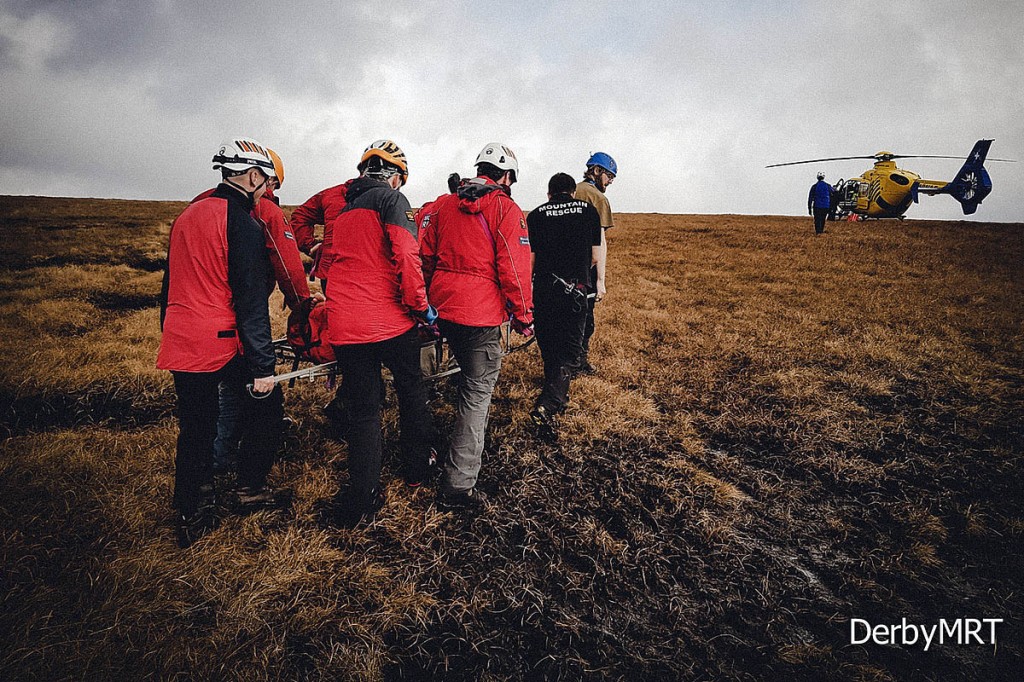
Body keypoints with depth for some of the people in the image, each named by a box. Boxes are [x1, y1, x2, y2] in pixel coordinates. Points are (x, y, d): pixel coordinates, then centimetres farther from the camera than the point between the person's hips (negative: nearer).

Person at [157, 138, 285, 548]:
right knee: (266, 404, 13)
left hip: (179, 342, 8)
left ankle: (192, 518, 23)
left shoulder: (188, 215, 14)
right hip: (222, 343, -8)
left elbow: (171, 285, 21)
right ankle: (251, 485, 21)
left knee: (195, 428, 15)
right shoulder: (242, 223, -12)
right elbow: (251, 301, -18)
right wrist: (263, 366, -16)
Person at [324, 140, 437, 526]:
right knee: (411, 389, 18)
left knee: (363, 410, 10)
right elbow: (406, 257, -17)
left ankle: (361, 501, 10)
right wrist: (420, 306, -8)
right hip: (389, 321, -5)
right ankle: (418, 466, 31)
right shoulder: (391, 199, -3)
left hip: (344, 326, 6)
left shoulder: (344, 210, 20)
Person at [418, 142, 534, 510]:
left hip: (442, 307, 7)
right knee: (478, 390, -1)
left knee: (471, 375, 28)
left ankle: (466, 441, 47)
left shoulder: (443, 204, 10)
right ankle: (459, 486, 0)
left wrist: (426, 301, 19)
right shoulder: (505, 210, -8)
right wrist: (523, 316, -4)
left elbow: (425, 256, 10)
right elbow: (514, 269, -13)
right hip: (481, 314, -7)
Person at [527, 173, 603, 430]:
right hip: (575, 290, -1)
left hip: (543, 290, 2)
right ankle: (547, 405, -11)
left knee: (548, 347, 18)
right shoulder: (589, 210, 7)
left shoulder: (536, 215, 6)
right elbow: (595, 256, 7)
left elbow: (529, 259, 3)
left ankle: (557, 396, 34)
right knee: (569, 350, 4)